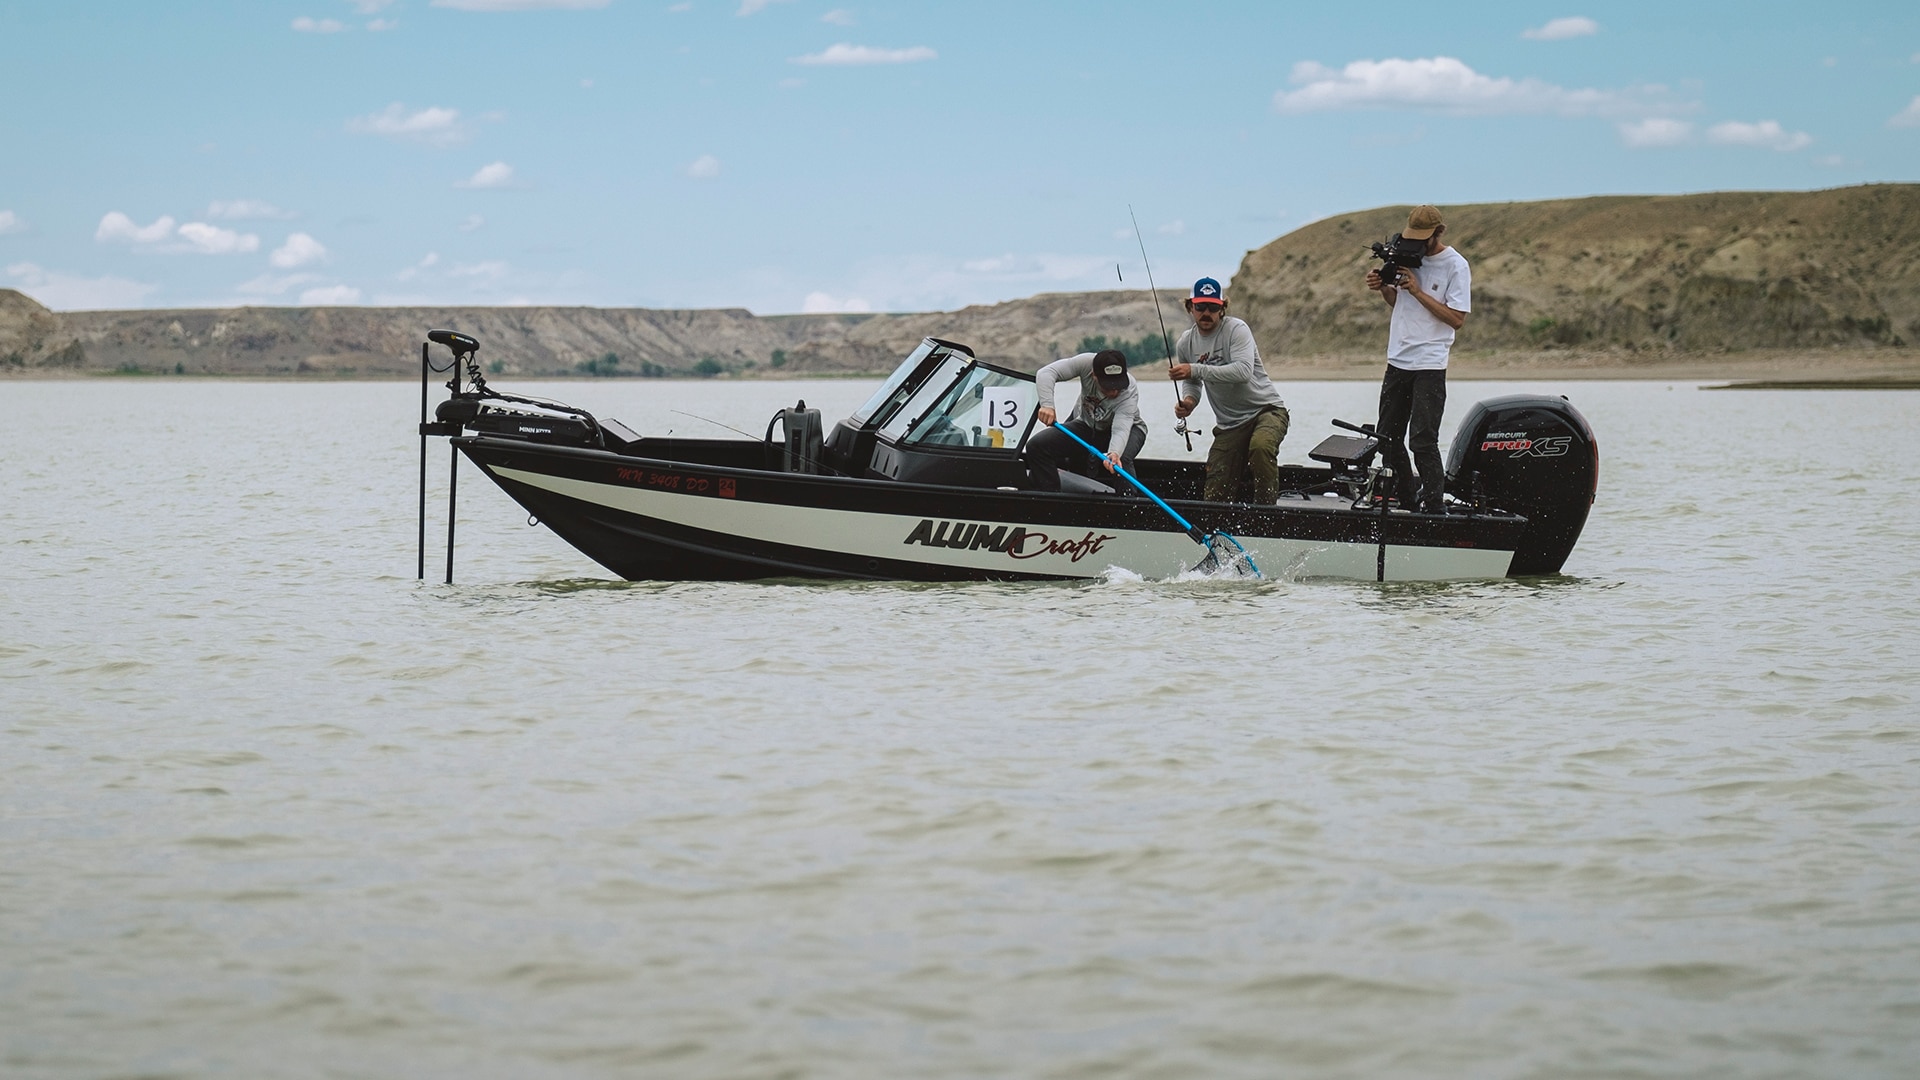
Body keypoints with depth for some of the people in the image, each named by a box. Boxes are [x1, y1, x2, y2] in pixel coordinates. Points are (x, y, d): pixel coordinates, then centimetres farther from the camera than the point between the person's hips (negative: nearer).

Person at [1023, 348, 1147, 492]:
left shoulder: (1130, 391, -35)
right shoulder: (1086, 363, -29)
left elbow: (1120, 429, -46)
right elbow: (1046, 373, -29)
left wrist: (1114, 453, -67)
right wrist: (1047, 405, -45)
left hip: (1128, 428, -3)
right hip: (1087, 425, 4)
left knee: (1121, 460, -39)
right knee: (1036, 446, -16)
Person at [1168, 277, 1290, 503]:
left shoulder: (1236, 329, -14)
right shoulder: (1185, 344, 4)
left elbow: (1243, 371, -30)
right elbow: (1191, 383, 20)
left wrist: (1196, 370, -34)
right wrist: (1188, 399, -4)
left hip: (1266, 409, -5)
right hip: (1230, 424, 5)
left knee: (1260, 446, -38)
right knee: (1215, 494, -4)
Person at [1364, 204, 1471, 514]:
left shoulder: (1456, 265, -8)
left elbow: (1457, 318, -15)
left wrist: (1417, 291, -17)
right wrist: (1383, 287, 0)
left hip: (1429, 366, -7)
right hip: (1398, 360, 7)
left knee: (1422, 441, -13)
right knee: (1388, 437, 9)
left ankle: (1434, 505, -7)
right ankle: (1406, 502, 18)